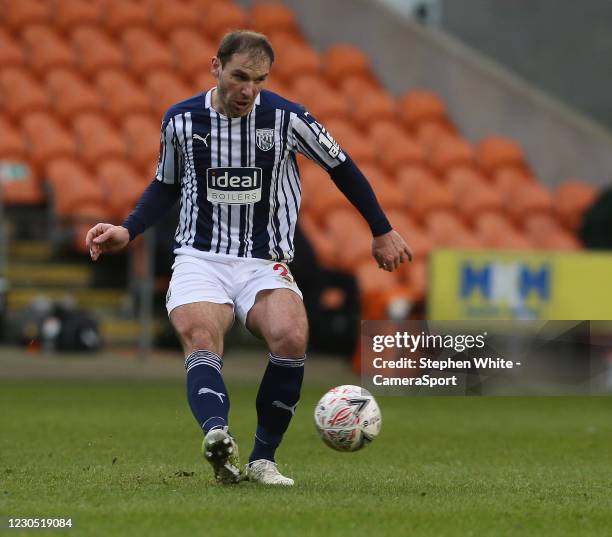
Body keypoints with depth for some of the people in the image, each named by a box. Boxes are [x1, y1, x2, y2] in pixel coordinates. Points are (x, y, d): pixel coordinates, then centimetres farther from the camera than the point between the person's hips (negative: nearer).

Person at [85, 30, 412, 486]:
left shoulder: (288, 118, -3)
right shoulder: (181, 120, 2)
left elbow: (341, 168, 12)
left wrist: (383, 231, 18)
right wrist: (128, 232, 5)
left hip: (265, 262, 0)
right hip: (200, 258, 1)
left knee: (291, 336, -29)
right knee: (200, 339, -31)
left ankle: (263, 458, -15)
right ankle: (217, 433, -58)